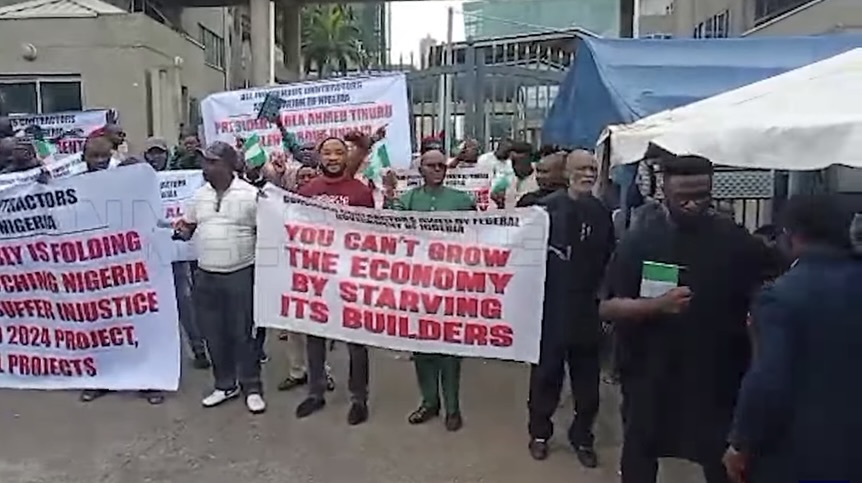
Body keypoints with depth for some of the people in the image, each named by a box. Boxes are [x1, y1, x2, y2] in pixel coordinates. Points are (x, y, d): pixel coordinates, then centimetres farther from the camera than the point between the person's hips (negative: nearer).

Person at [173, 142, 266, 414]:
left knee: (243, 332, 3)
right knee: (214, 333, 12)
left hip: (241, 274, -5)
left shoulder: (250, 194, -7)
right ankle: (225, 385, 27)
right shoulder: (200, 195, 8)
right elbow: (187, 227, 17)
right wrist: (180, 231, -6)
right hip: (206, 275, 5)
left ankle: (252, 388, 16)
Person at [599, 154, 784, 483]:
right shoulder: (638, 242, -4)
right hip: (650, 377, 0)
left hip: (718, 378, 0)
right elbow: (607, 308, -7)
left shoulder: (736, 241, -2)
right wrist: (656, 305, -24)